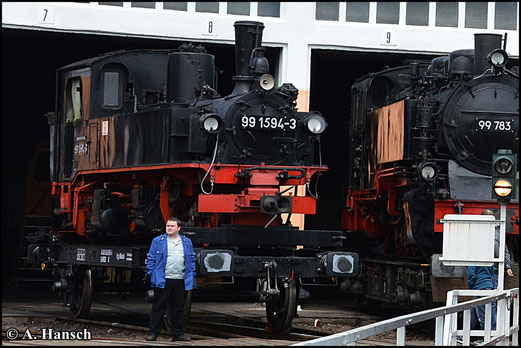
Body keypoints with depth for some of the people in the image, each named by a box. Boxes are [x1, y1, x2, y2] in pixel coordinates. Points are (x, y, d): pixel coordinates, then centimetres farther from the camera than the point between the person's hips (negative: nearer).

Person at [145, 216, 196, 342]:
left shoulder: (187, 242, 13)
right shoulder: (158, 241, 5)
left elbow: (192, 260, 16)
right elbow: (151, 258, 5)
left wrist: (192, 276, 9)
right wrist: (151, 274, -4)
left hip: (181, 282, 3)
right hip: (162, 280, -3)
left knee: (179, 309, 8)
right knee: (158, 308, -2)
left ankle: (178, 333, 15)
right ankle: (153, 333, 1)